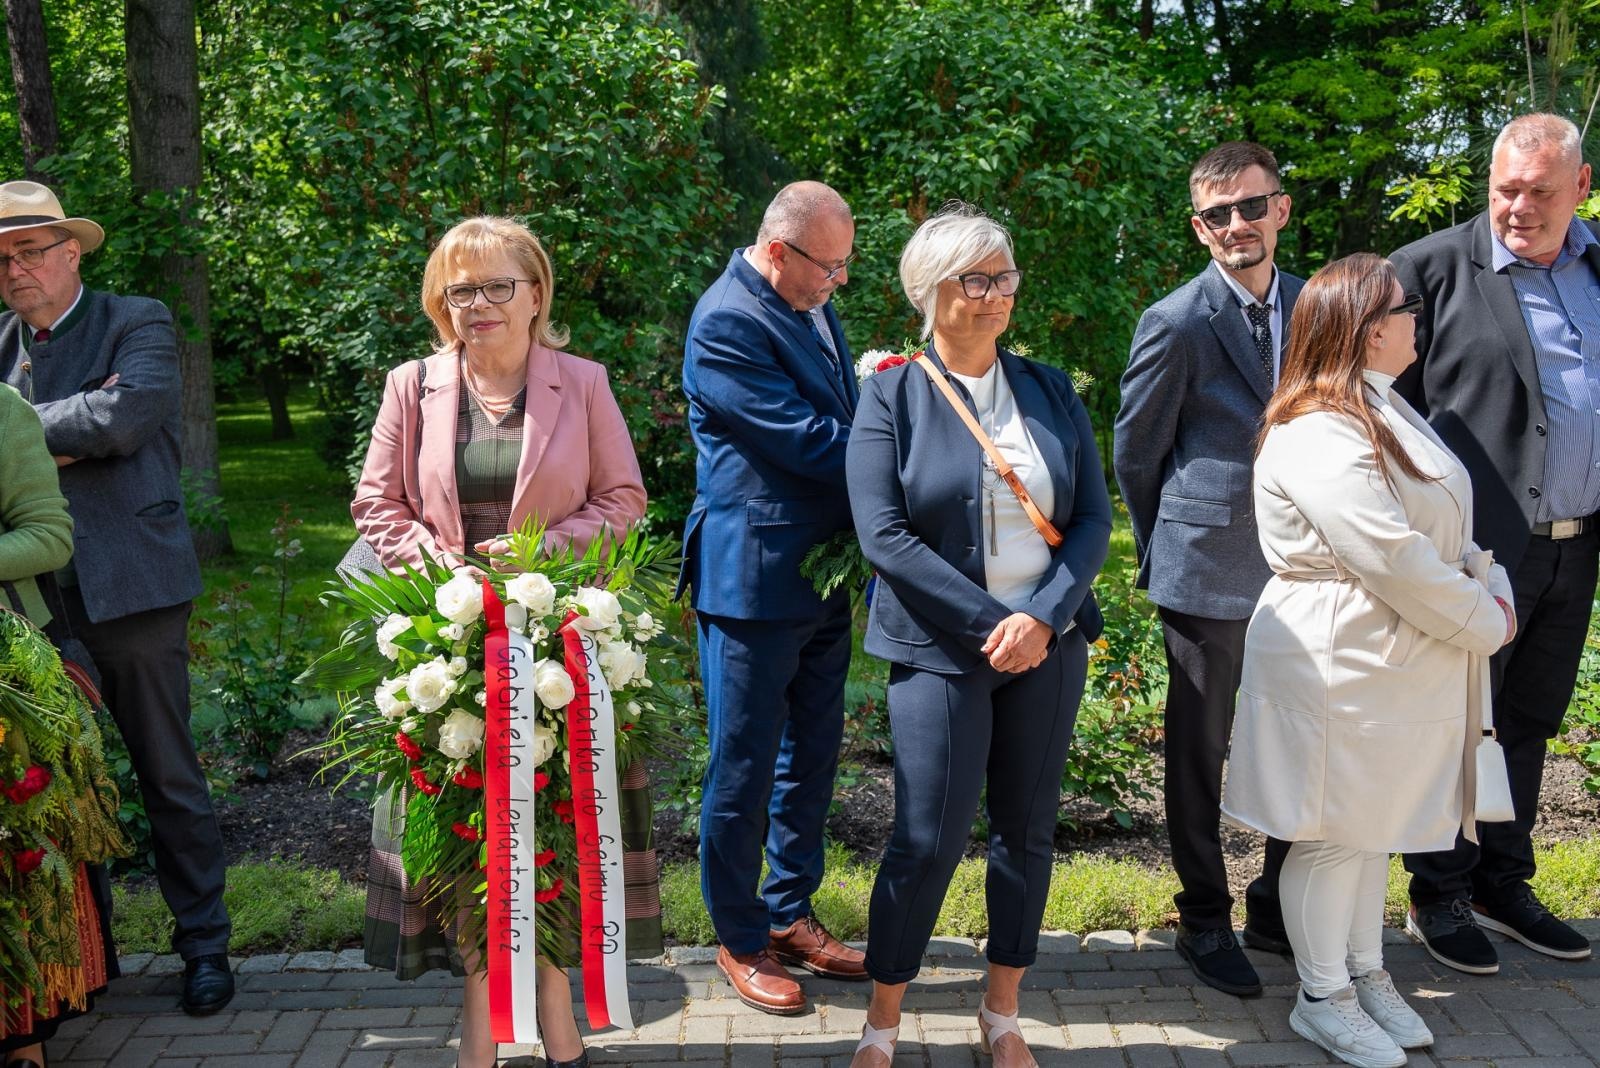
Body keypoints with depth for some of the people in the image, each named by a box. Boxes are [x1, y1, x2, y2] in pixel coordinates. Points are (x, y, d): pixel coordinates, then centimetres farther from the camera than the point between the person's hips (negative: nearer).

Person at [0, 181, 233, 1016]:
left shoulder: (138, 323, 0)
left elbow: (124, 416, -17)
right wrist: (67, 436, -9)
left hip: (127, 587, -4)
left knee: (168, 775, 4)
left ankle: (205, 946, 16)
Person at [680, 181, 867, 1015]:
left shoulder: (812, 306, 11)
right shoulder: (726, 323, -18)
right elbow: (809, 443, -22)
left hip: (824, 577, 9)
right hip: (753, 580, -9)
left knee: (810, 759, 17)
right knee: (744, 771, 5)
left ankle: (790, 915, 33)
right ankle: (740, 940, 22)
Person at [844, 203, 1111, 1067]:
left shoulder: (1050, 392, 7)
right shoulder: (892, 397, -4)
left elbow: (1093, 518, 2)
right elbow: (883, 535, -12)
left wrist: (1043, 616, -13)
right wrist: (988, 623, -16)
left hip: (1048, 642, 4)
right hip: (942, 649, -4)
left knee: (1027, 829, 11)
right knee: (928, 840, -2)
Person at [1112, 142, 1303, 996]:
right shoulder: (1176, 322, -11)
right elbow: (1134, 455, -2)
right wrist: (1168, 554, 4)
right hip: (1210, 573, -5)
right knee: (1201, 750, 8)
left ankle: (1278, 908, 30)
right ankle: (1204, 920, 23)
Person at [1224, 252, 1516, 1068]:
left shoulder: (1383, 411, 12)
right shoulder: (1318, 436, -23)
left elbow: (1446, 526, 14)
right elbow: (1392, 558, -25)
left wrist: (1490, 585, -4)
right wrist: (1485, 624, -13)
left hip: (1401, 662, 10)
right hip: (1340, 662, -10)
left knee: (1373, 824, 20)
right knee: (1334, 832, 5)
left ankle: (1367, 975, 35)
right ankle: (1322, 999, 21)